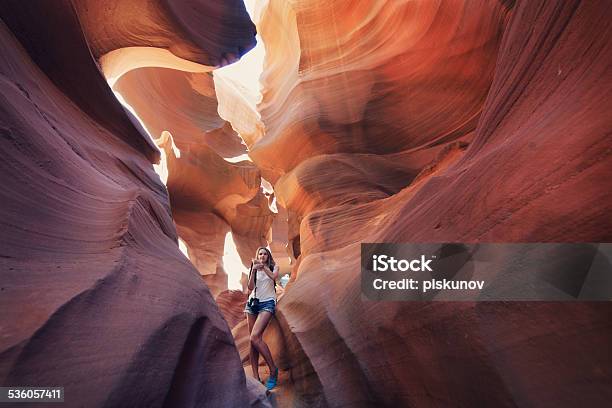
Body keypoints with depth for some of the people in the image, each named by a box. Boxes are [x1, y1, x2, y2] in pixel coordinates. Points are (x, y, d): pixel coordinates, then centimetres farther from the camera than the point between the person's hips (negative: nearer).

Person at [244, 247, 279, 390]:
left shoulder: (273, 267, 9)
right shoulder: (254, 269, 15)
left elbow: (274, 277, -13)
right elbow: (250, 287, 1)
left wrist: (264, 267, -23)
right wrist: (253, 271, -12)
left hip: (267, 303, -4)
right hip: (253, 302, 4)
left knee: (255, 337, -20)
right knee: (254, 340, -2)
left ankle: (273, 369, -8)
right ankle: (256, 377, 2)